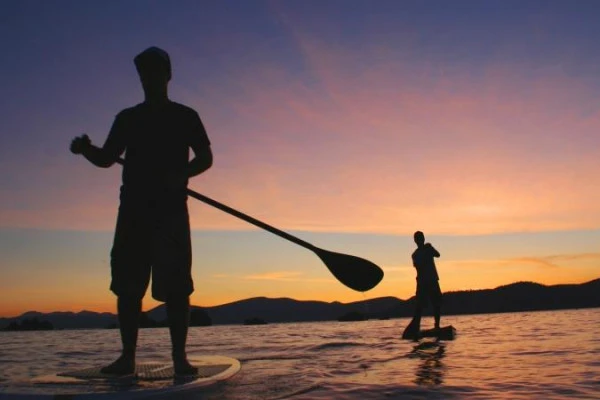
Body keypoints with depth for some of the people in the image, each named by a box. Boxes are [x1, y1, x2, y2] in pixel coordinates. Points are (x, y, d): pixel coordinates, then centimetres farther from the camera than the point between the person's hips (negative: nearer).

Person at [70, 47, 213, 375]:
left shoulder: (185, 117, 10)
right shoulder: (127, 118, 18)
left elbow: (205, 157, 5)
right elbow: (107, 158, 14)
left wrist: (181, 174, -14)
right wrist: (86, 150, -8)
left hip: (172, 209, -3)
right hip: (133, 209, 3)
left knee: (175, 285, -8)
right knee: (127, 284, 0)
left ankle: (179, 356, -2)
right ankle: (127, 357, 8)